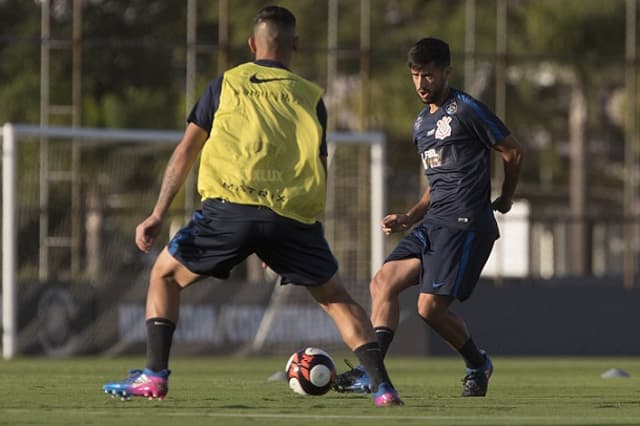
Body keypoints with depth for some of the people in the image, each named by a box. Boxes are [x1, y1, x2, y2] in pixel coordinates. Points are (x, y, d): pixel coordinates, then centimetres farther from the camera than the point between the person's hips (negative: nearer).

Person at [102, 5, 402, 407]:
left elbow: (186, 150, 13)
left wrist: (158, 215, 13)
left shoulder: (225, 84, 17)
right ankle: (382, 385, 1)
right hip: (294, 215, 1)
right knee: (337, 298, 16)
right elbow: (320, 168, 18)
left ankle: (155, 375, 6)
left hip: (231, 207, -1)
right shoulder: (311, 97, 19)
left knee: (166, 275, 19)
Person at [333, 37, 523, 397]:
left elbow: (513, 151, -1)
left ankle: (478, 364, 12)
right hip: (434, 223, 9)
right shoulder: (422, 124, 19)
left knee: (431, 307, -12)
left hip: (465, 225, -9)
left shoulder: (465, 110, -7)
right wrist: (409, 219, 14)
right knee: (384, 282, -6)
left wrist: (506, 198, 12)